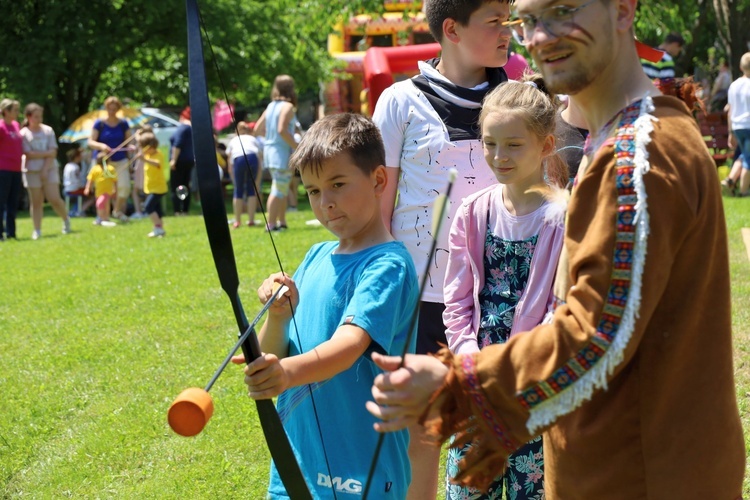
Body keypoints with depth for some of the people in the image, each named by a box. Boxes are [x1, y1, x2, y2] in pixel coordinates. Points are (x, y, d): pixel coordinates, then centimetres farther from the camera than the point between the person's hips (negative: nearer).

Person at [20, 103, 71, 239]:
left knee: (54, 199, -9)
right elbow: (29, 154, -11)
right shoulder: (24, 133, -3)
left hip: (50, 169, 1)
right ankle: (37, 231, 5)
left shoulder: (48, 130, 2)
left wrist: (45, 169, -11)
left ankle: (66, 219, 15)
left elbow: (53, 153, -3)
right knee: (36, 201, 0)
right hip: (32, 171, -1)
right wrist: (46, 153, -8)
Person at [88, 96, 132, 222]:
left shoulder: (123, 124, 5)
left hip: (121, 161, 2)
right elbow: (90, 142, -6)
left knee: (124, 186, -10)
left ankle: (118, 210, 14)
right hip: (103, 160, -2)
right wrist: (101, 146, -26)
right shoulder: (99, 124, -2)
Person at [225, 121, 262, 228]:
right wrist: (256, 185, 28)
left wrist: (236, 182, 32)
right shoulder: (254, 140, 34)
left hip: (238, 159, -1)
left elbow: (230, 168, 27)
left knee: (238, 190, 12)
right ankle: (251, 220, 11)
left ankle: (237, 221, 13)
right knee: (251, 190, 14)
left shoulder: (233, 141, 34)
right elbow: (259, 167, 25)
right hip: (253, 157, 1)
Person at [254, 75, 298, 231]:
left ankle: (281, 222, 23)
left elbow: (258, 129, 13)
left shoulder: (271, 106, 12)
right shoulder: (287, 106, -11)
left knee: (283, 188, 18)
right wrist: (297, 147, -17)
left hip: (270, 150, 9)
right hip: (282, 152, -9)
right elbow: (282, 130, -22)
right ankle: (271, 224, -6)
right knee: (279, 190, -5)